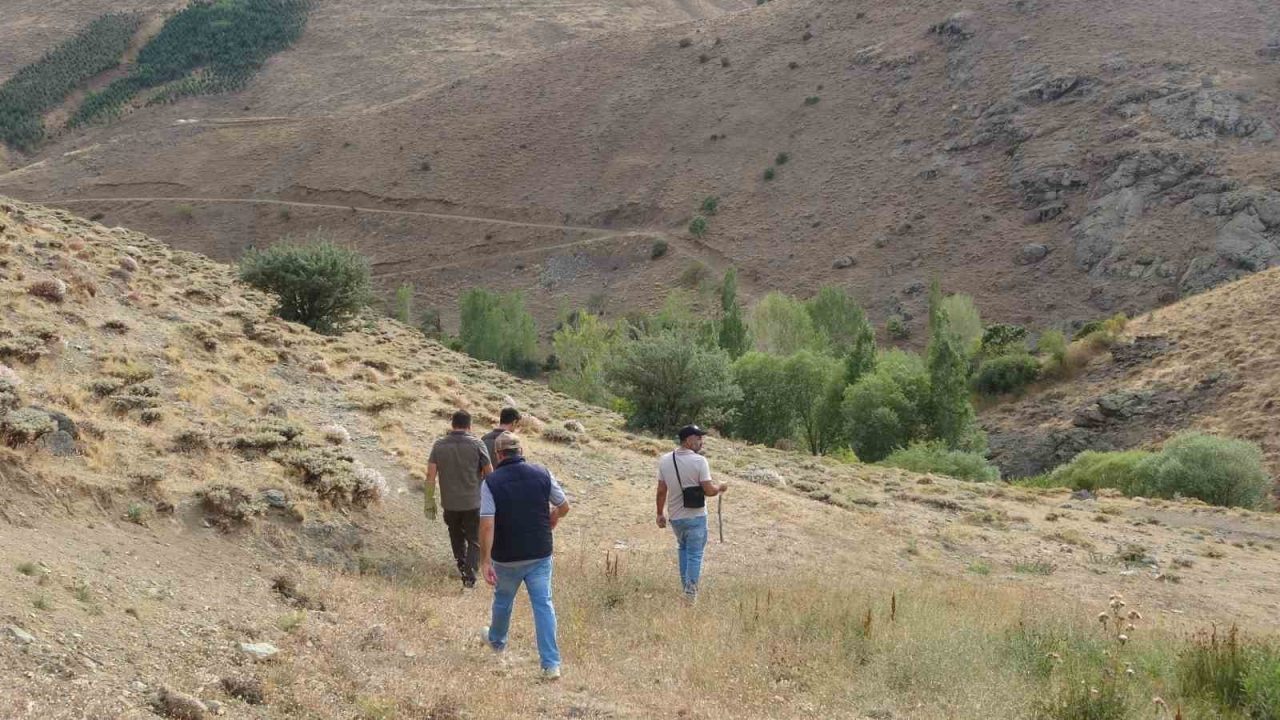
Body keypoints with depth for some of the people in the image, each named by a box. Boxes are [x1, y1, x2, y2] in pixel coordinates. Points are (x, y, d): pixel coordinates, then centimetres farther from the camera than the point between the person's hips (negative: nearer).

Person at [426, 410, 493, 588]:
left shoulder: (439, 445, -2)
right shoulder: (477, 444, -8)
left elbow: (430, 475, -5)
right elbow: (489, 473, -5)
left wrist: (430, 502, 1)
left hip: (450, 503, 2)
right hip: (473, 502, -2)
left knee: (457, 535, 27)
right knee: (474, 540, 8)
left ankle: (461, 564, 28)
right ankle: (469, 575, -4)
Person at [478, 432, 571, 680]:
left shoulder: (491, 482, -13)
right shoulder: (543, 474, -5)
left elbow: (487, 525, -19)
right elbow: (563, 507, 4)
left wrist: (485, 561, -16)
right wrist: (550, 521, 26)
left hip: (507, 557, -1)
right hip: (540, 554, 1)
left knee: (503, 600, 23)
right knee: (543, 604, 2)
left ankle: (497, 640, 49)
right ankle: (551, 664, -5)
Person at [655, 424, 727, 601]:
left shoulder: (664, 460, -3)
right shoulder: (699, 461, -17)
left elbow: (661, 491, 2)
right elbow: (709, 490, -17)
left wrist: (660, 513, 13)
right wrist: (721, 487, 3)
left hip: (675, 517, 5)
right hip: (696, 516, -5)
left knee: (683, 548, 25)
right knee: (694, 553, 5)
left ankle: (686, 584, 27)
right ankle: (690, 590, 3)